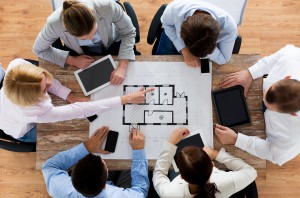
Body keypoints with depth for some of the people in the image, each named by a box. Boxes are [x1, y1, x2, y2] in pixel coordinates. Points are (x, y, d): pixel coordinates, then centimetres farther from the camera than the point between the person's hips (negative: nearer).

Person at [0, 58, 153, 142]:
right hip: (22, 131, -4)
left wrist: (70, 97, -28)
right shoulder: (40, 112, -49)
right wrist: (127, 99, -45)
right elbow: (81, 110, -47)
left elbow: (44, 80, -19)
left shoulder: (17, 65, -38)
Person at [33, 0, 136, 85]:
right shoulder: (54, 23, -36)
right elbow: (39, 50, -15)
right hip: (80, 53, 1)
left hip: (112, 45, 0)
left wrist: (122, 67, -33)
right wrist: (72, 60, -26)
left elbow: (129, 32, -21)